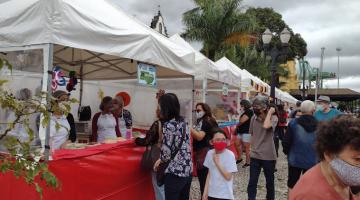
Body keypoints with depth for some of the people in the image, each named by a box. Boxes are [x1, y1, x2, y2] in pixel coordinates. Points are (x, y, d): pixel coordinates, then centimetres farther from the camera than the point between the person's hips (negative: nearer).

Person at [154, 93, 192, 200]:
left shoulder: (168, 125, -18)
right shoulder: (183, 122, 5)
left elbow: (166, 152, -15)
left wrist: (161, 159, 4)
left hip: (175, 173, -7)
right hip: (188, 170, 7)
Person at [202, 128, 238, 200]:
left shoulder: (230, 155, -16)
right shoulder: (210, 153, -1)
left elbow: (228, 177, -17)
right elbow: (209, 174, 7)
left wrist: (217, 163, -21)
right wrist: (205, 191, 6)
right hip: (211, 193, 5)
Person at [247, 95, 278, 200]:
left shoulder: (273, 118, -11)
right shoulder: (254, 118, 1)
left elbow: (266, 126, -34)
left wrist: (269, 113, -22)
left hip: (268, 156, -3)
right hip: (255, 155, 3)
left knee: (270, 182, 15)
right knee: (252, 182, 4)